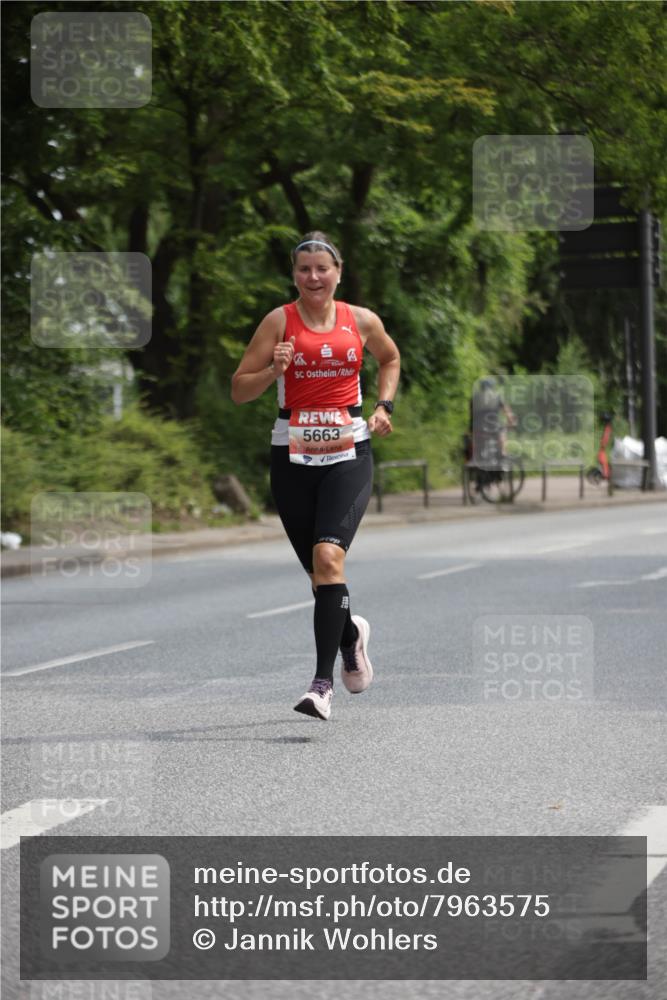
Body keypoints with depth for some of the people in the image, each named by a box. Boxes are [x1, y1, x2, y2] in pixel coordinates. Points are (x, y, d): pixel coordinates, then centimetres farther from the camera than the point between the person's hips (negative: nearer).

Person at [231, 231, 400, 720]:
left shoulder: (362, 321, 4)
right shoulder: (279, 321, 0)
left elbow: (390, 358, 26)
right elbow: (239, 390, 0)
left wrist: (384, 405, 11)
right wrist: (273, 370, -18)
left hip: (349, 453, -1)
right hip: (293, 455, 1)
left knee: (329, 556, -21)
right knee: (319, 569, 9)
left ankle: (323, 682, -22)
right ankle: (351, 633, 43)